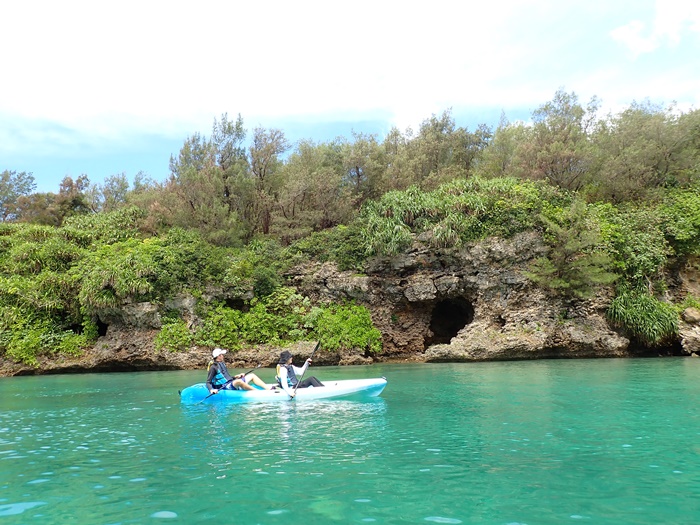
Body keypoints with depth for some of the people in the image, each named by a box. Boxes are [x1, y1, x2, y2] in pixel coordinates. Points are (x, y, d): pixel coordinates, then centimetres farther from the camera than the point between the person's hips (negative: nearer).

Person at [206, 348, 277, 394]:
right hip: (225, 387, -10)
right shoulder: (213, 367, -8)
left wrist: (235, 377, 16)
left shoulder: (222, 364, 18)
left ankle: (268, 388, -10)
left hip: (231, 382, 10)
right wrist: (211, 390, -30)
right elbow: (208, 383, -13)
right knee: (239, 381, -40)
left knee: (251, 375, 8)